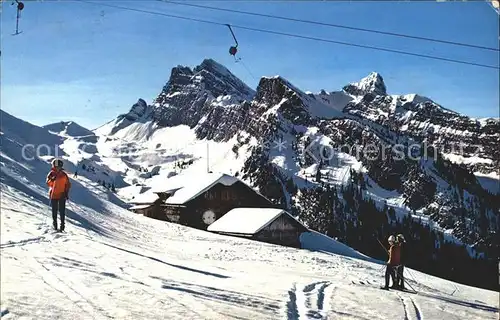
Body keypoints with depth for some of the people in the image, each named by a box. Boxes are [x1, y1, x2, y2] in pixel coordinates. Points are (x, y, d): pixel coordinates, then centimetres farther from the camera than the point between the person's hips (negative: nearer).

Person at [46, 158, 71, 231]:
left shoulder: (63, 174, 2)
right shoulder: (51, 174, 2)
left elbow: (68, 184, 5)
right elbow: (48, 183, -7)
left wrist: (66, 193, -3)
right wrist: (52, 179, -26)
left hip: (62, 195, -1)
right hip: (53, 195, 1)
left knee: (62, 210, -3)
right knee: (54, 210, 7)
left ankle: (62, 224, 0)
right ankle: (55, 224, 17)